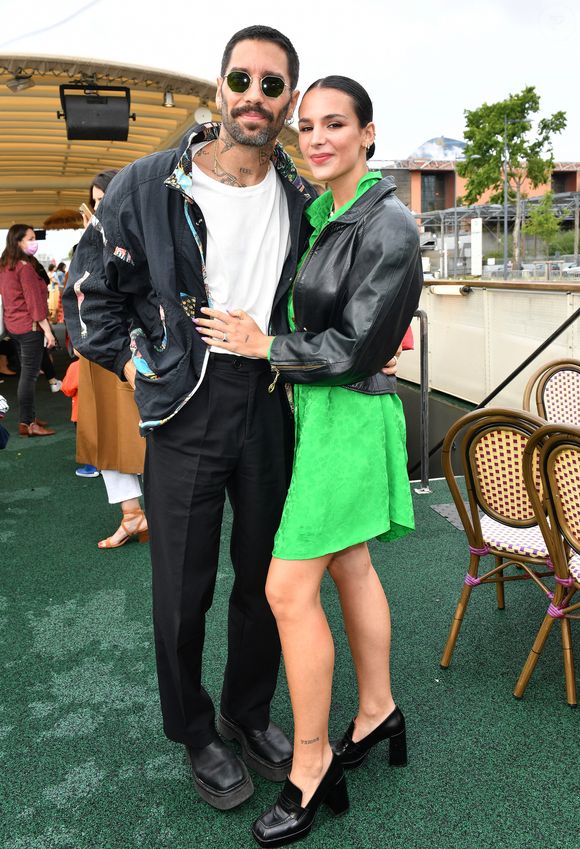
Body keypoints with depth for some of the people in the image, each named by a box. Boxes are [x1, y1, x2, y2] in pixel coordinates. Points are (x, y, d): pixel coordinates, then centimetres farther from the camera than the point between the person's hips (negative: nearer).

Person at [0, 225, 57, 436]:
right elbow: (34, 301, -18)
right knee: (29, 375, -7)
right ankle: (27, 424, -4)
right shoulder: (25, 266, -15)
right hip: (30, 326, -9)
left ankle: (28, 418, 23)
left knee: (26, 373, 16)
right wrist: (47, 330, -17)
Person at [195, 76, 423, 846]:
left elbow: (355, 348, -18)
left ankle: (310, 760, 14)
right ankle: (378, 712, 36)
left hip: (346, 416, -9)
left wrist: (264, 346, -9)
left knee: (290, 590, -5)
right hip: (315, 410, 9)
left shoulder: (389, 226, -16)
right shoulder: (321, 213, 10)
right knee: (350, 568, 17)